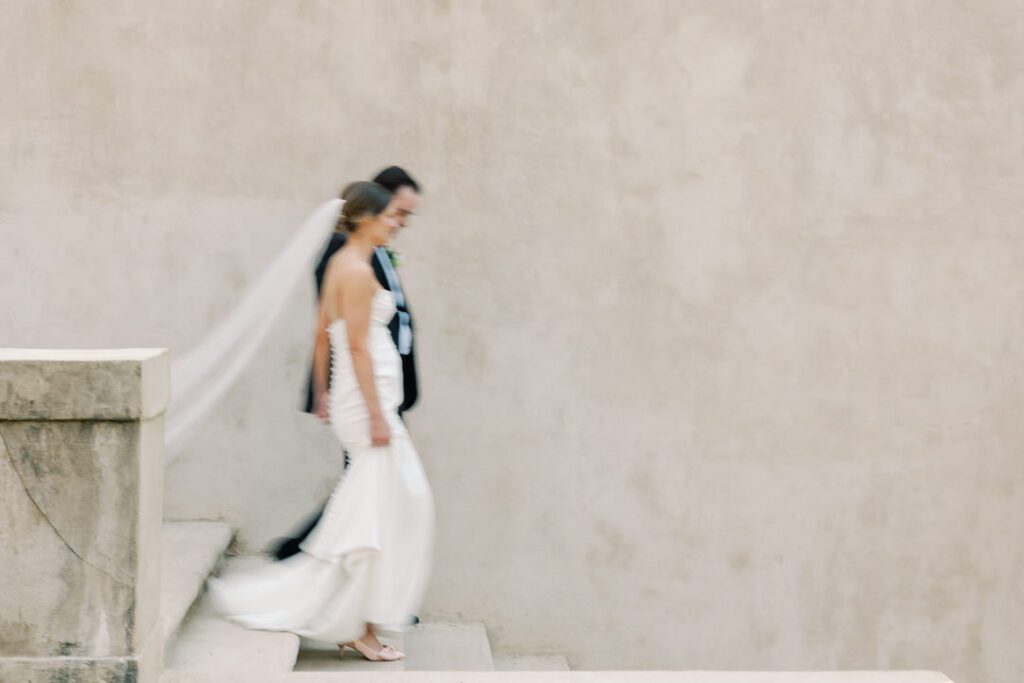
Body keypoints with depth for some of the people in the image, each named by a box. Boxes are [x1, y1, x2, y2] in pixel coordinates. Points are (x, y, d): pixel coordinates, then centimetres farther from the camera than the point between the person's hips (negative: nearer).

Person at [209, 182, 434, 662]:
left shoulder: (340, 263, 14)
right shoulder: (357, 270, -15)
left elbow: (322, 334, 18)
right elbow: (358, 346, -19)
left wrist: (322, 393, 24)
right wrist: (376, 415, -19)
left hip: (357, 401, 10)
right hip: (367, 401, -10)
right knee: (377, 514, -3)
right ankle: (362, 629, 5)